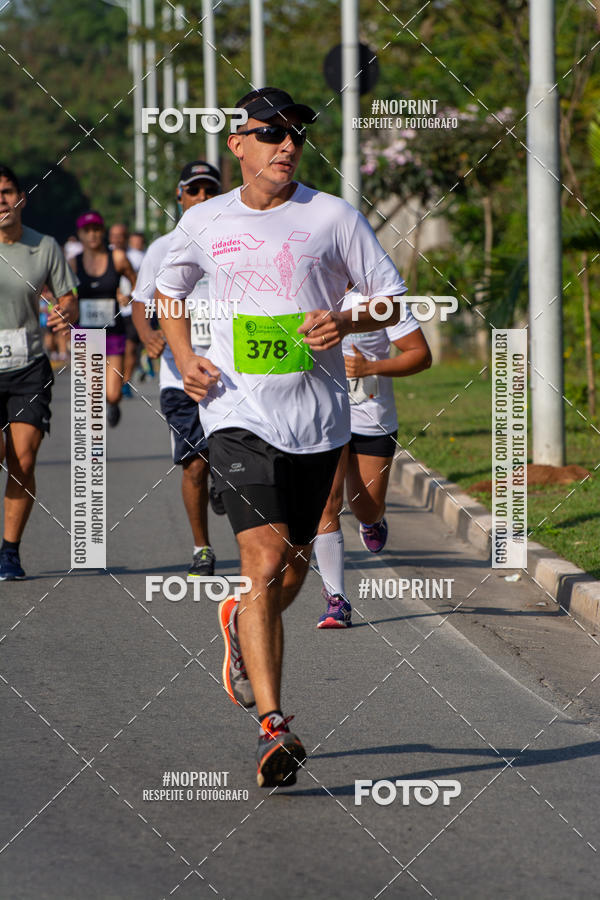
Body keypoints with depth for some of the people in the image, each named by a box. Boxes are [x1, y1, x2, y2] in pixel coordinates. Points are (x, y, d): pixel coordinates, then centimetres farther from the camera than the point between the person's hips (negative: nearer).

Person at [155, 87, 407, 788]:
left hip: (317, 416, 2)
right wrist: (185, 358, 5)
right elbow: (168, 289, 23)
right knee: (266, 562, -17)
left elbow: (393, 299, 5)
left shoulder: (332, 217, 1)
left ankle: (241, 623, 49)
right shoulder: (203, 223, 5)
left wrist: (346, 322, -16)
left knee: (292, 571, 13)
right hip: (237, 412, -1)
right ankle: (272, 727, -20)